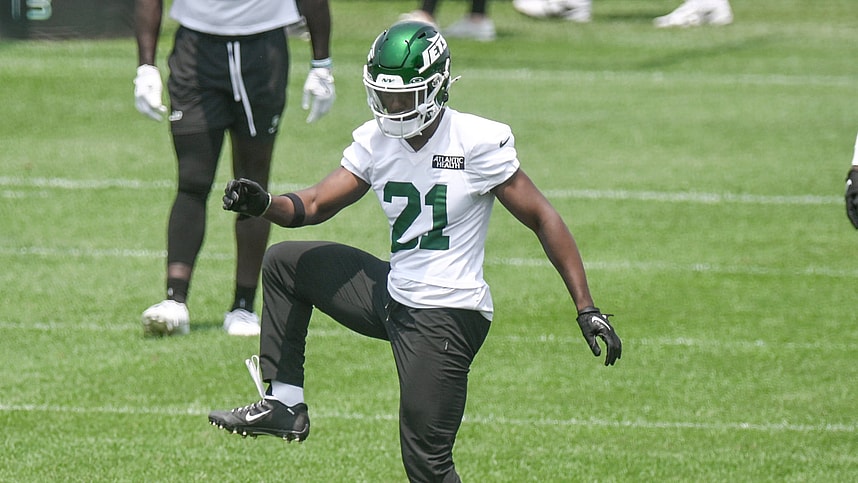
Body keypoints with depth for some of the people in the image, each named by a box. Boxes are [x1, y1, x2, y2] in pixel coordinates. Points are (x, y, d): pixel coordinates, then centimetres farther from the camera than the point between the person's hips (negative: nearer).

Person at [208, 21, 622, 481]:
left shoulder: (477, 143, -16)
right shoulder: (375, 141, 3)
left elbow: (543, 221, -11)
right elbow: (316, 205, 5)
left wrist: (586, 309, -13)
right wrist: (263, 204, -17)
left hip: (447, 317, -8)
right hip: (393, 295, 8)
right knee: (284, 263, 16)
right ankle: (283, 404, 15)